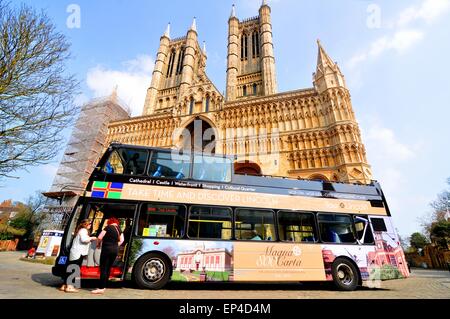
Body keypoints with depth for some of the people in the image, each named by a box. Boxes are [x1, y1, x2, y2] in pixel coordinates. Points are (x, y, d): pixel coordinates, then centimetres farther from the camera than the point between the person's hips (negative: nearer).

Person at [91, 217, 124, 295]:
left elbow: (100, 237, -9)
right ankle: (104, 286, 23)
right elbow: (121, 240, 9)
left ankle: (101, 288, 0)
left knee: (103, 269, -1)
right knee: (108, 268, 14)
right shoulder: (119, 229, 9)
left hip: (107, 249, -6)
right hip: (115, 250, 6)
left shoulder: (108, 227, -6)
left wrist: (98, 244, 8)